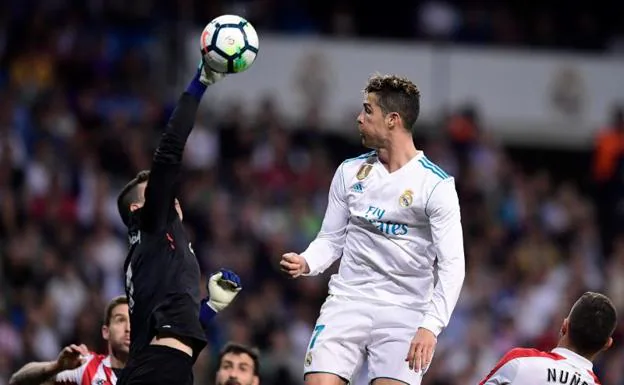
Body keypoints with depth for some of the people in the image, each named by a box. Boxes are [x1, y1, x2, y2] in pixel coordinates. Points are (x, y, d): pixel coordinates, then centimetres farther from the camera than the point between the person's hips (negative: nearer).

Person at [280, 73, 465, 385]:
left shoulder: (436, 184, -6)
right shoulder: (349, 172, 9)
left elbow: (451, 265, -10)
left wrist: (430, 326, -20)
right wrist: (305, 263, -7)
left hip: (404, 313, -3)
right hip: (347, 301, 4)